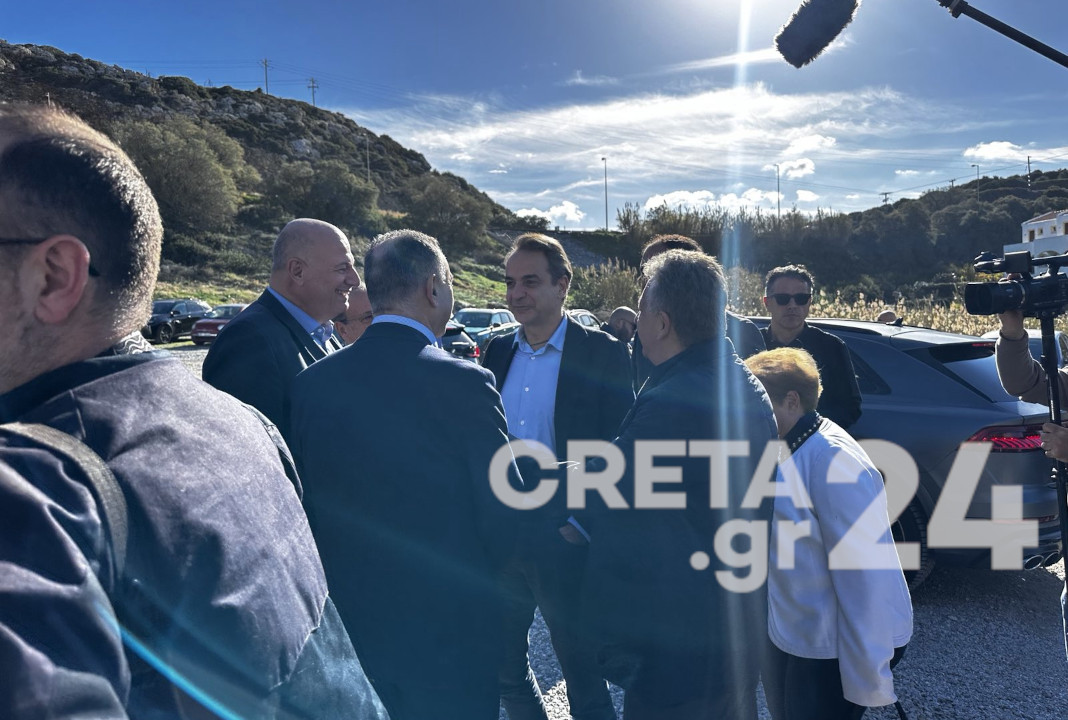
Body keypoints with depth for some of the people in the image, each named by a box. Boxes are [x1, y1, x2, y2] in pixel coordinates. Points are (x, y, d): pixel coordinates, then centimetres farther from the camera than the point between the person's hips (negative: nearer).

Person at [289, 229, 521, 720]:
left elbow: (302, 507, 2)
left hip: (345, 623, 5)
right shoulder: (464, 384, -19)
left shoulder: (311, 383, -5)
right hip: (452, 630, -4)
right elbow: (503, 514, -14)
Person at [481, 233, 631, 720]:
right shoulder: (497, 351, 7)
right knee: (503, 667, 20)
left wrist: (585, 525, -14)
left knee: (583, 676, 10)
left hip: (564, 540, -5)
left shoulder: (603, 354, -9)